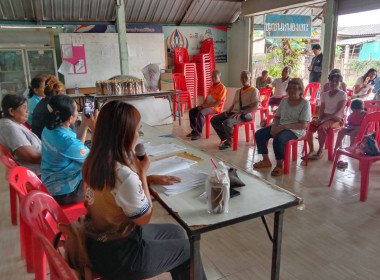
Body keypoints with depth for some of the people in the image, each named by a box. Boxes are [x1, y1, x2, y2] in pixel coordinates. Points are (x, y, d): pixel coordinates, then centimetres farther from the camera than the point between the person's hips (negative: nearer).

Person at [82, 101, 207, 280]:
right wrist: (142, 172, -14)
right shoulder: (125, 177, -34)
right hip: (118, 256, -8)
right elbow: (144, 218, -17)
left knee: (175, 232, 23)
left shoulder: (93, 161, -7)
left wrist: (138, 174, 1)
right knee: (188, 249, 13)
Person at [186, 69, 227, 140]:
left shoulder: (222, 88, -9)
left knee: (201, 113, -34)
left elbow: (219, 102, -18)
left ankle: (198, 133, -26)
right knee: (191, 111, -4)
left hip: (215, 108, -9)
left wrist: (206, 105, -19)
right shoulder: (211, 87, 18)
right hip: (207, 106, 9)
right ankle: (194, 130, 4)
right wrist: (202, 105, 2)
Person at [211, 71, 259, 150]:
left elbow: (255, 106, -13)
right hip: (233, 112, 8)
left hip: (246, 114, -8)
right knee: (214, 120, -9)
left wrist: (240, 112, -24)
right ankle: (225, 138, 0)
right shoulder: (238, 91, 25)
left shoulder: (254, 90, 0)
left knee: (227, 122, -34)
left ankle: (229, 141, -9)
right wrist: (227, 111, 2)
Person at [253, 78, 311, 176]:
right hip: (280, 127, 7)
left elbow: (304, 125, -15)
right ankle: (266, 160, 4)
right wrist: (274, 126, -8)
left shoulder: (305, 103, -6)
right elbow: (277, 117, 17)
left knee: (278, 138, -36)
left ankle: (280, 165, -16)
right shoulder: (284, 101, 14)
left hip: (296, 130, -7)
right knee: (259, 134, -11)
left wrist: (283, 127, -22)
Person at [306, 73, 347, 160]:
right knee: (309, 126, -25)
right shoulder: (324, 94, 15)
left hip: (336, 119, -5)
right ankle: (311, 151, -20)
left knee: (321, 128, -36)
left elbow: (338, 111, -11)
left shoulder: (343, 94, -1)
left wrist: (324, 119, -21)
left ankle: (320, 151, -20)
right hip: (324, 117, 5)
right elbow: (322, 109, 11)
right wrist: (319, 119, -11)